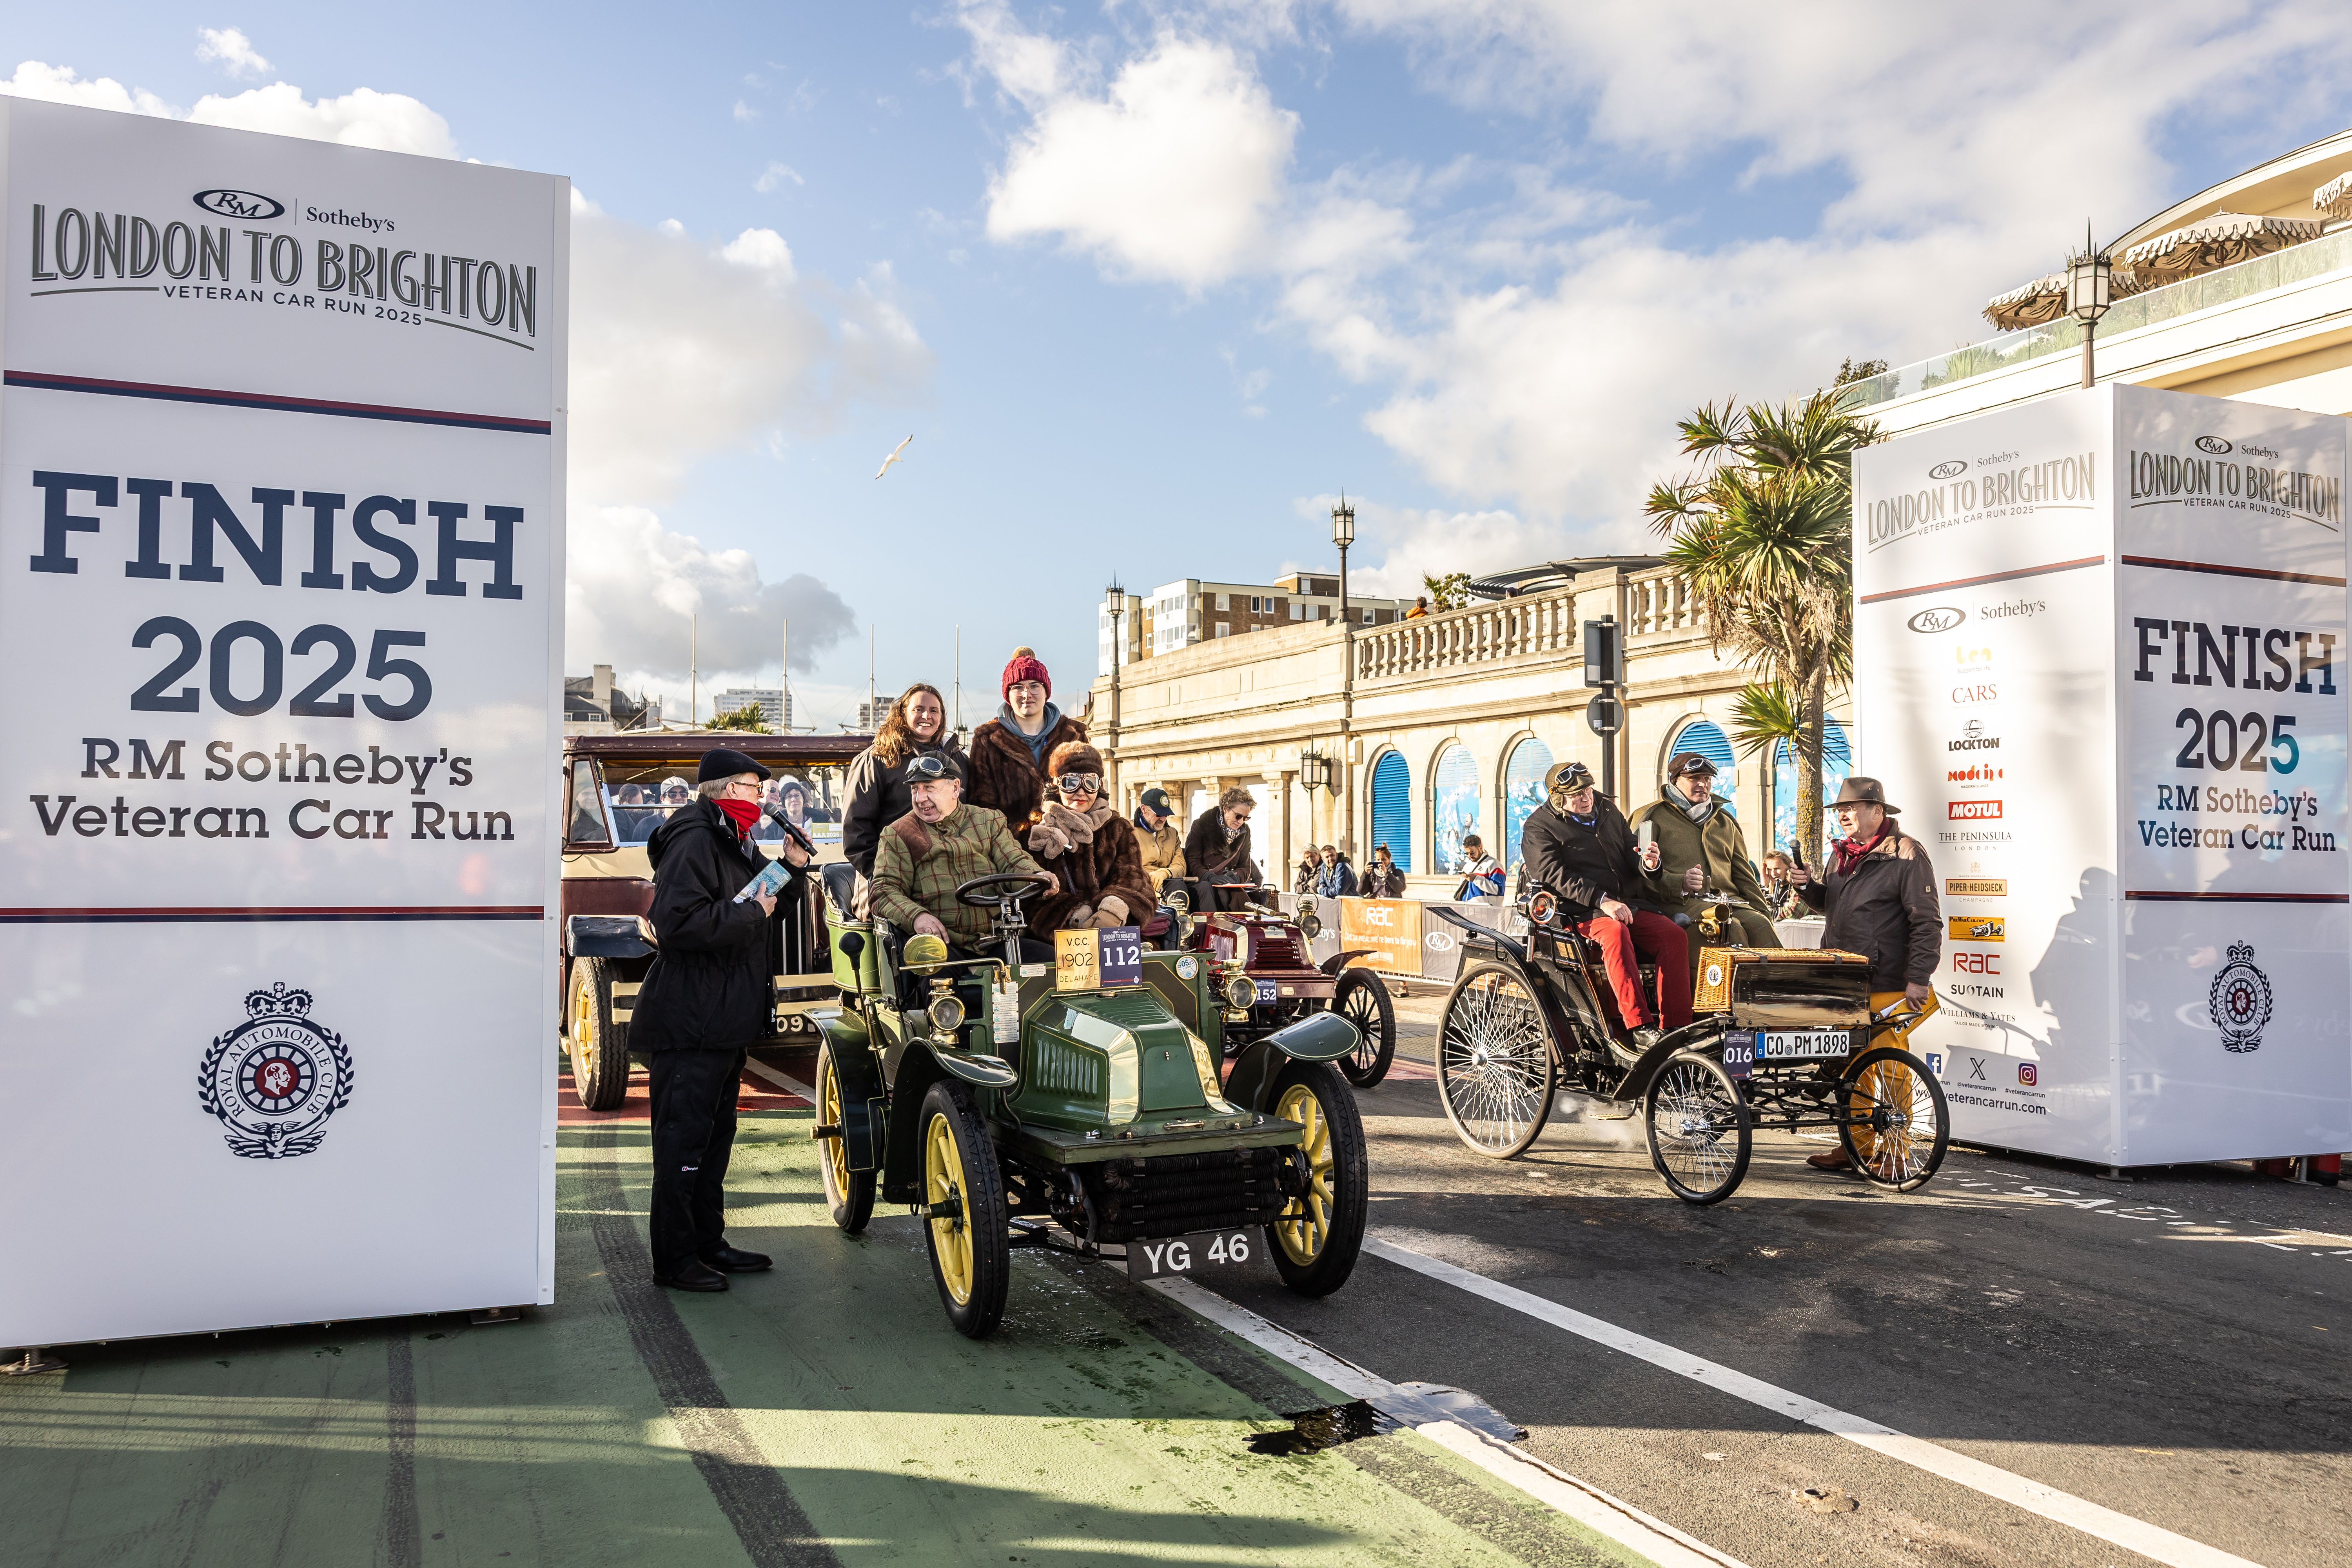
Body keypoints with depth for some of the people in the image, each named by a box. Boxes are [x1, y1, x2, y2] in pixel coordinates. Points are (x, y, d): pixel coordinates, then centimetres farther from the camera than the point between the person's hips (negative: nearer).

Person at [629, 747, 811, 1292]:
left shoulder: (732, 843, 17)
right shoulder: (693, 843, -16)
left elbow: (760, 897, 27)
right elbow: (679, 922, -28)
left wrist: (790, 865, 9)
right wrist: (751, 912, -20)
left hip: (725, 1020, 11)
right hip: (691, 1024, -11)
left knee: (716, 1133, 17)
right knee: (683, 1139, -4)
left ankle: (708, 1242, 28)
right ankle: (674, 1260, 4)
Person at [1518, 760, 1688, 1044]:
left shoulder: (1609, 813, 19)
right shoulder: (1539, 827, 1)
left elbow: (1630, 857, 22)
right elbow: (1555, 875, -12)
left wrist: (1647, 864, -5)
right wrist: (1602, 901, -24)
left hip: (1626, 905, 6)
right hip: (1580, 912, -5)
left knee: (1673, 934, -21)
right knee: (1616, 932, -37)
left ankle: (1677, 1027, -22)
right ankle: (1640, 1026, -40)